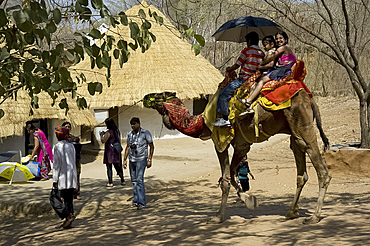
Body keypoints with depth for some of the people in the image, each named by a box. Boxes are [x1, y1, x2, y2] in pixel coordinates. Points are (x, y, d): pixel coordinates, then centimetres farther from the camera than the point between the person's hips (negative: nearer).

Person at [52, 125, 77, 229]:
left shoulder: (57, 147, -11)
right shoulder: (71, 146, 9)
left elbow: (57, 164, -13)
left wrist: (55, 180, -10)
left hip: (62, 177, -7)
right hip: (72, 177, 7)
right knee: (69, 199, 11)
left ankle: (69, 216, -14)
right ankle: (67, 220, 12)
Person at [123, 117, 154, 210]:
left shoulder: (145, 133, -6)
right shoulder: (130, 134, 9)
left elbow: (151, 146, -3)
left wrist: (149, 159, -10)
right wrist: (125, 159, 15)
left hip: (141, 159, -6)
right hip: (132, 160, 6)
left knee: (139, 180, -14)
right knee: (134, 180, 8)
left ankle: (142, 203, -14)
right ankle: (136, 201, 17)